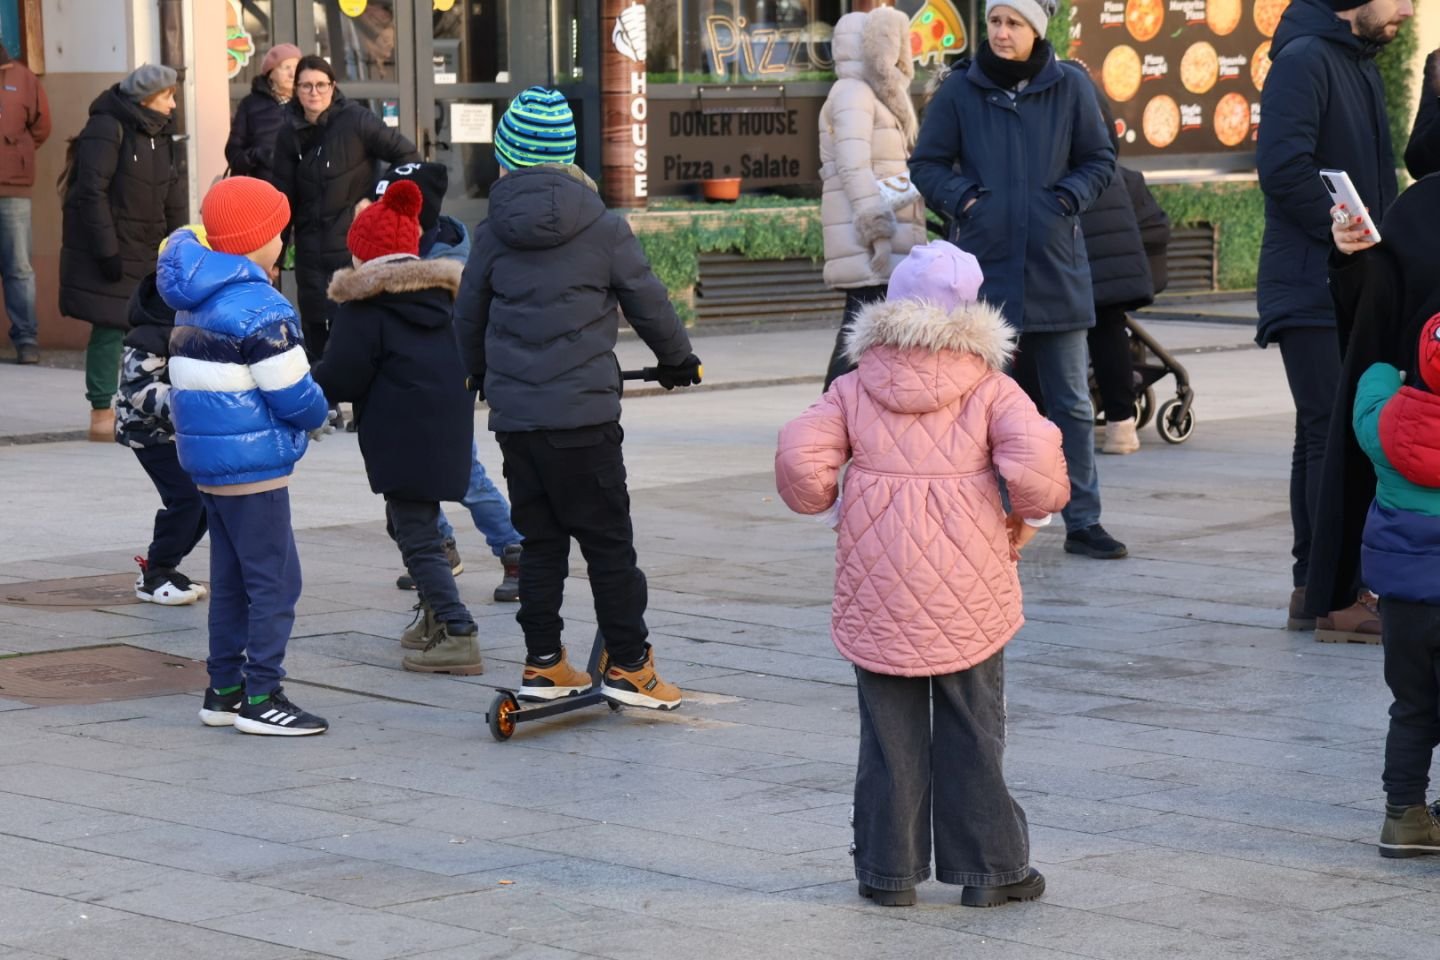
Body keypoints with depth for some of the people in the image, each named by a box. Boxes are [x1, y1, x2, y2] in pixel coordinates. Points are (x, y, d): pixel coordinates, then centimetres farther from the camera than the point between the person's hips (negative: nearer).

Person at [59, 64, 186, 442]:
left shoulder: (161, 136, 12)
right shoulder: (107, 129, -14)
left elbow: (173, 199, 16)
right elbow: (92, 193, -18)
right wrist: (107, 251, -20)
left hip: (148, 251, 8)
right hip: (108, 250, -8)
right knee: (111, 327, -7)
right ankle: (102, 415, 0)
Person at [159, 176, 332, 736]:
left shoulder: (194, 303, 12)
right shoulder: (258, 307, -18)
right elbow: (293, 393, -17)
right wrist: (317, 416, 5)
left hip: (207, 463, 9)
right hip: (252, 468, -9)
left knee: (230, 580, 16)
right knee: (275, 580, -4)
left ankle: (224, 689, 21)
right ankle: (260, 696, -3)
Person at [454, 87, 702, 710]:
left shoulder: (493, 232, 3)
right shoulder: (603, 228, -4)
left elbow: (468, 314, 13)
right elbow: (648, 302, 5)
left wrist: (480, 374, 33)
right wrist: (677, 360, 24)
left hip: (512, 411, 3)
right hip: (583, 412, -3)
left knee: (539, 539, 13)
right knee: (608, 540, 3)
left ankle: (543, 663, 15)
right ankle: (628, 665, 5)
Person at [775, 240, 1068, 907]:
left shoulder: (856, 387, 3)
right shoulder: (989, 388, -2)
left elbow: (800, 457, -8)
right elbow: (1035, 458, -17)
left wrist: (826, 504, 11)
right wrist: (1028, 516, 1)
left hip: (878, 590, 1)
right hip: (967, 585, -1)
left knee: (889, 731, 9)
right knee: (972, 729, 8)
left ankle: (888, 870, 13)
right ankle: (988, 868, 12)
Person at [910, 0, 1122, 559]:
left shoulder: (1070, 87, -1)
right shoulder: (960, 90, -2)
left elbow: (1099, 161, 7)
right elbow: (926, 164, 6)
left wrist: (1067, 199, -8)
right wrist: (963, 199, -8)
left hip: (1055, 271, 1)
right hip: (982, 267, -1)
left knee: (1072, 404, 7)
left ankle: (1083, 523, 16)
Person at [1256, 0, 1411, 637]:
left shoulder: (1360, 64, 17)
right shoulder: (1304, 59, -14)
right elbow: (1283, 168, -24)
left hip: (1348, 291, 10)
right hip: (1313, 290, -10)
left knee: (1325, 436, 12)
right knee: (1337, 438, -9)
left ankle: (1314, 588, 19)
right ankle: (1339, 599, -7)